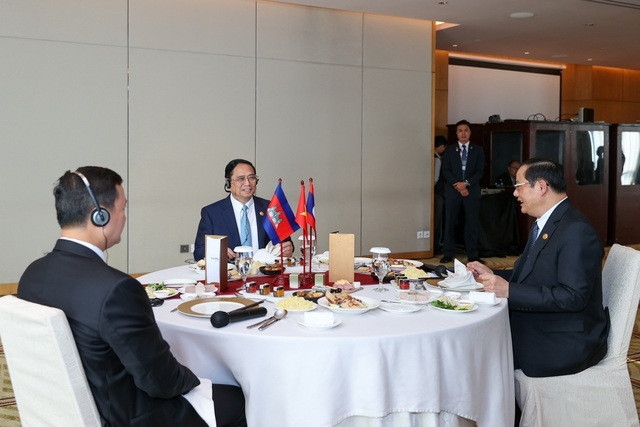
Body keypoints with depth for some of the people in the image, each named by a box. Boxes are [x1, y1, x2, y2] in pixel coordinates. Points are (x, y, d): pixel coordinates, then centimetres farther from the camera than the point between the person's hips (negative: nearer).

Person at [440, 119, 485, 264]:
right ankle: (448, 254, 7)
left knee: (472, 224, 0)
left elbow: (480, 171, 0)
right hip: (453, 191, 0)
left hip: (472, 191, 0)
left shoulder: (478, 150, 8)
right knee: (450, 224, 1)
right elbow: (445, 170, 0)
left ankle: (472, 255, 6)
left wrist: (466, 183, -14)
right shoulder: (449, 150, 8)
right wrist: (457, 185, -13)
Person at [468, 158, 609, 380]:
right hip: (537, 325, 9)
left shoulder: (576, 230, -20)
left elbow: (573, 297, -27)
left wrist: (509, 291, -27)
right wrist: (492, 275, 3)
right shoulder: (544, 224, 10)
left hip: (566, 341, -9)